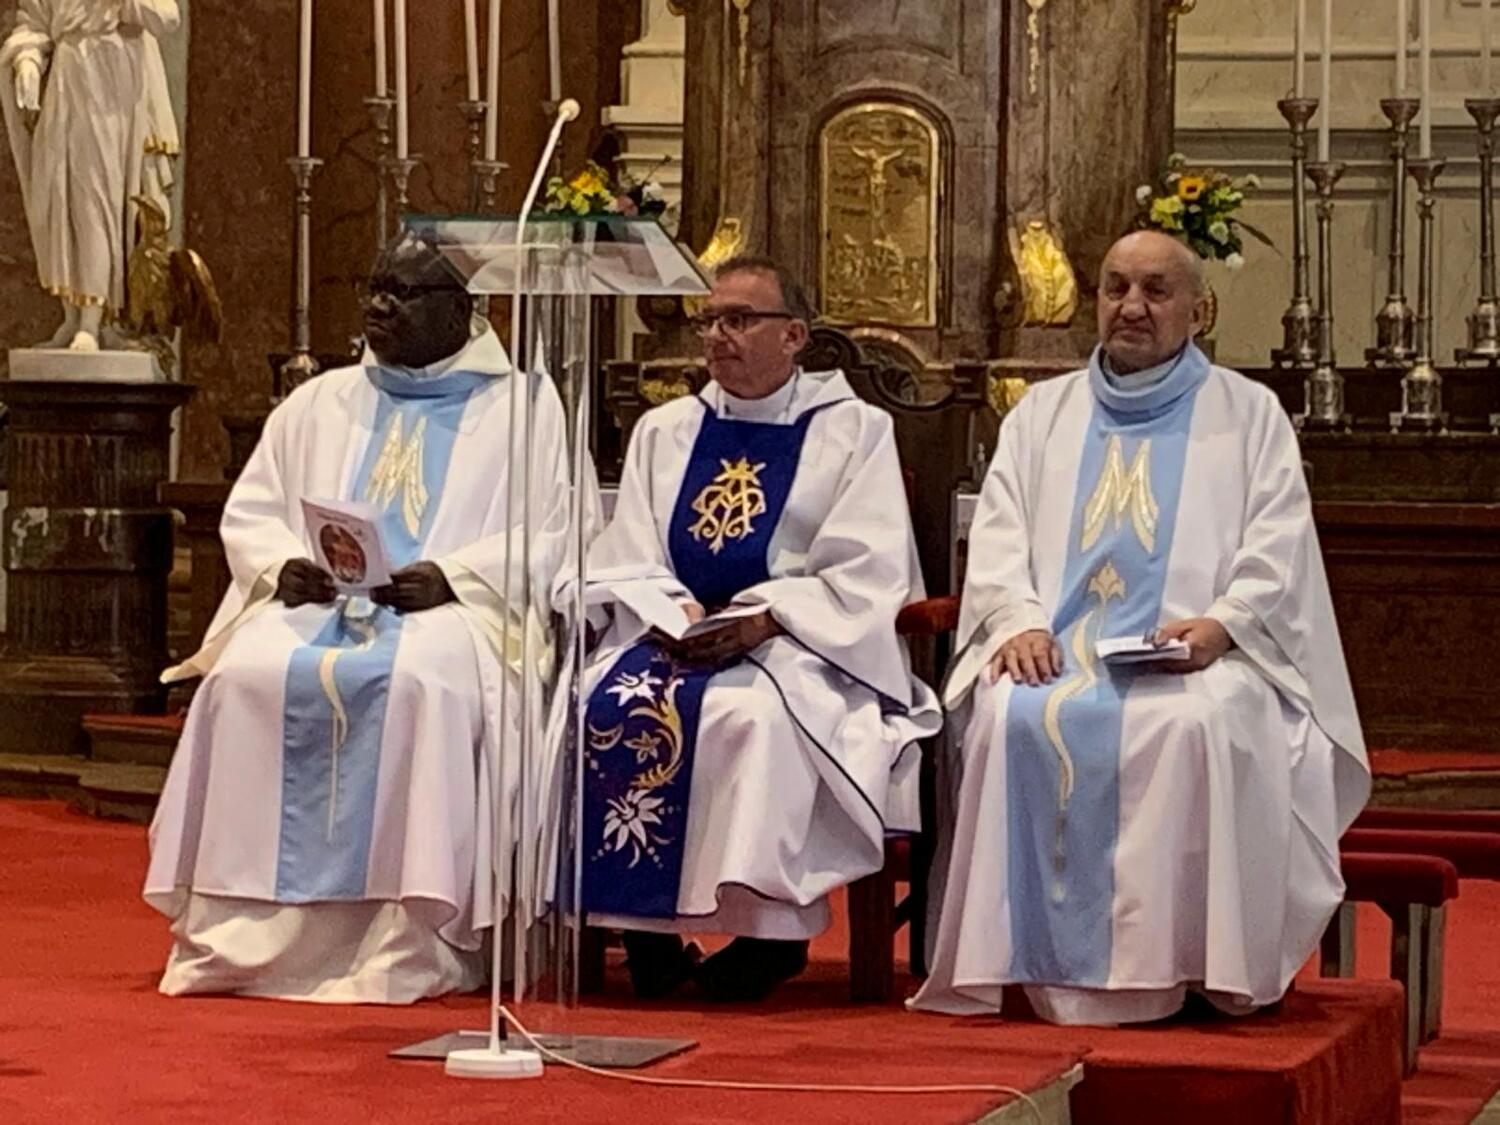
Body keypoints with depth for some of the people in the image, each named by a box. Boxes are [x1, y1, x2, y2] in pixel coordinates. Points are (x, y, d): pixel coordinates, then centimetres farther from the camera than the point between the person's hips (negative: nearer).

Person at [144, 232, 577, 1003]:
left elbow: (549, 540, 0)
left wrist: (453, 578, -16)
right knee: (248, 674, -30)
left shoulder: (521, 404, 11)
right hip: (317, 603, 4)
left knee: (420, 680, -39)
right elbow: (248, 514, 19)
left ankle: (409, 946, -37)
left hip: (450, 613, -4)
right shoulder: (321, 403, 24)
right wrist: (281, 565, -4)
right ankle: (237, 932, -30)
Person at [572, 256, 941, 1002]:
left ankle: (766, 928, -27)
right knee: (613, 707, -28)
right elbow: (624, 563, 10)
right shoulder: (663, 432, 19)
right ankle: (645, 930, -22)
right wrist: (674, 615, -12)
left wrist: (764, 619, -18)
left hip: (801, 648, -4)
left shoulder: (854, 431, 7)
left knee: (747, 712, -36)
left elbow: (868, 577, -5)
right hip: (674, 639, 4)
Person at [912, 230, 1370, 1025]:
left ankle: (1186, 963, -30)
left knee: (1196, 727, -36)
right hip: (1057, 651, 2)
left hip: (1196, 658, -2)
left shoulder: (1249, 413, 17)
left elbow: (1279, 548, 5)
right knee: (1014, 718, -32)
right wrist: (1018, 620, -8)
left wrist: (1221, 623, -15)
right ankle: (1035, 958, -29)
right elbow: (996, 538, 13)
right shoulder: (1042, 413, 24)